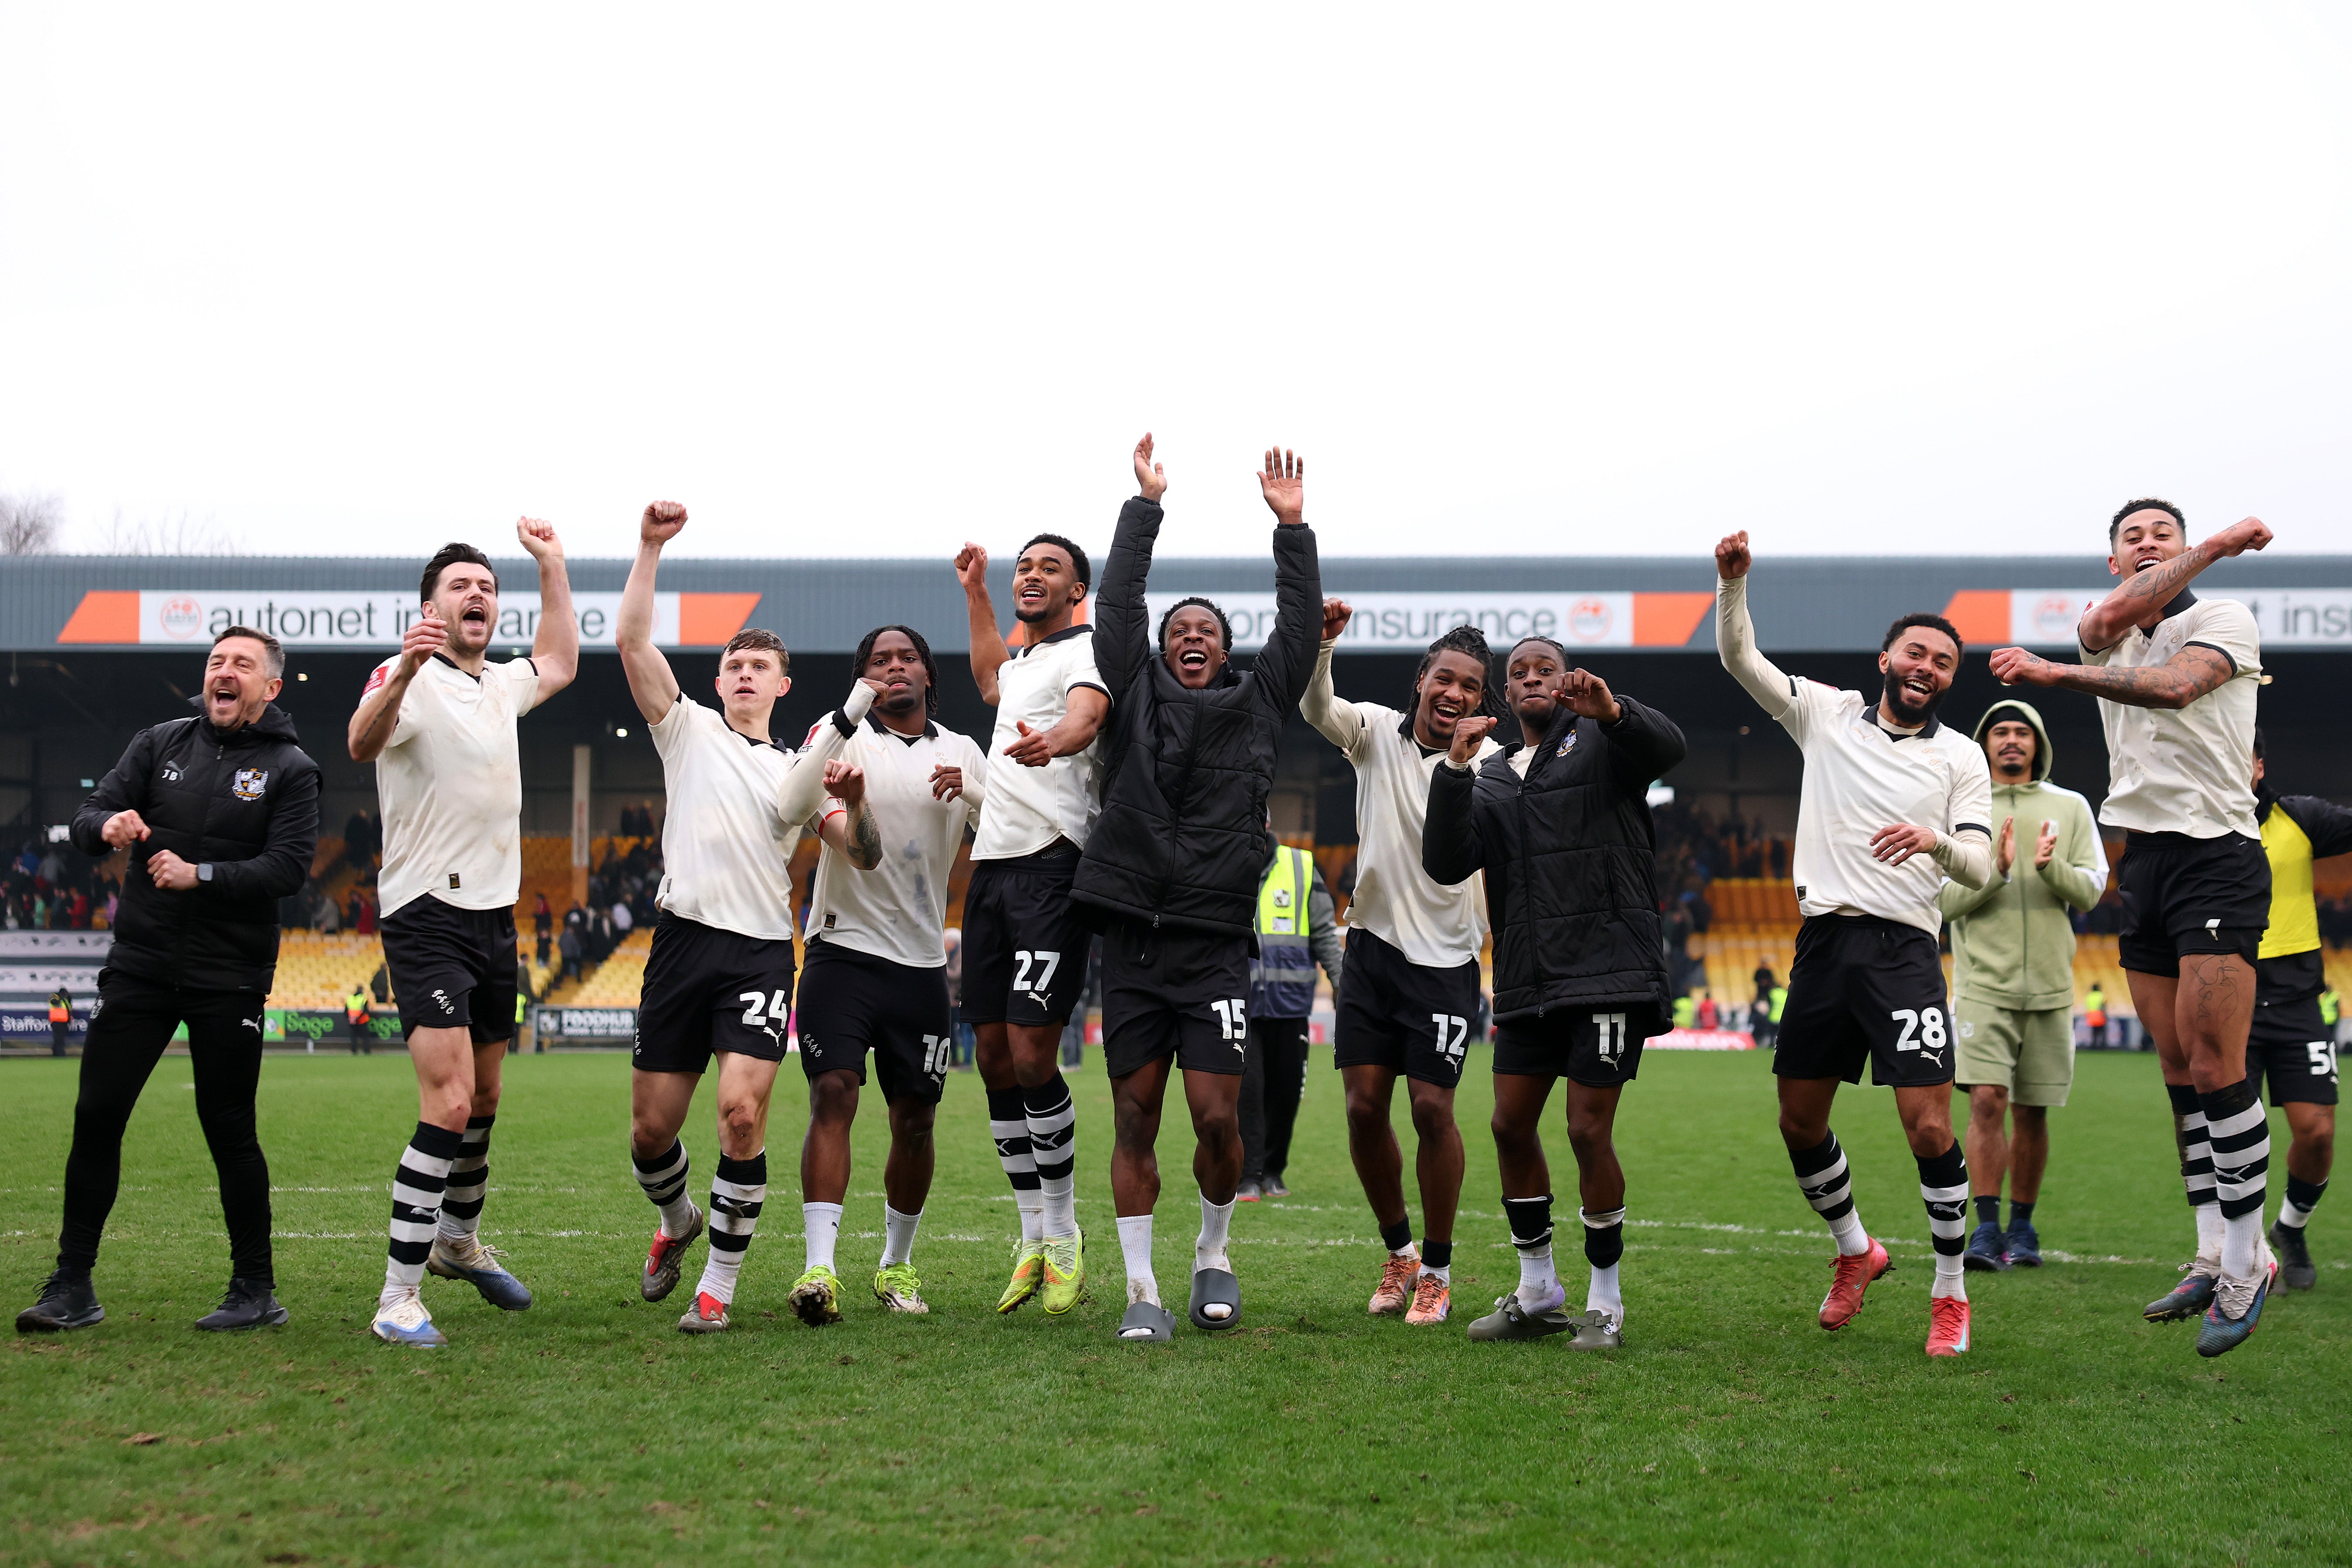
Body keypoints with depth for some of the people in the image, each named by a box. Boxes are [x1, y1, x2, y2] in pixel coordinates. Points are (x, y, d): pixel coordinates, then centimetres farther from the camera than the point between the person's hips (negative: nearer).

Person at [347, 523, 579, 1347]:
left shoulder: (500, 685, 15)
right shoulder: (409, 676, -9)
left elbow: (559, 662, 37)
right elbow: (362, 744, -31)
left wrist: (552, 565, 29)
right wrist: (402, 675, -50)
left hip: (494, 916, 8)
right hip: (428, 916, -8)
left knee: (483, 1099, 17)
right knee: (449, 1102, -18)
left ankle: (460, 1242, 37)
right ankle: (398, 1298, -14)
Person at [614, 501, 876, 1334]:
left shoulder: (800, 768, 18)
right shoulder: (689, 731, 14)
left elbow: (865, 854, 9)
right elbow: (631, 639, 3)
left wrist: (854, 803, -11)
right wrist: (651, 546, -3)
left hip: (763, 951, 0)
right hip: (684, 941, 0)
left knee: (742, 1111, -17)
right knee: (652, 1126, 2)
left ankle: (719, 1284, -4)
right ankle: (677, 1222, 35)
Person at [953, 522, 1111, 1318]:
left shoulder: (1088, 649, -4)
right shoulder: (1021, 659, 23)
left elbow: (1085, 715, -27)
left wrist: (1050, 742, -49)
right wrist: (975, 591, 50)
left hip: (1052, 869, -9)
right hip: (992, 865, 9)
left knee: (1031, 1057, -13)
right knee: (994, 1058, 6)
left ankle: (1064, 1238, 0)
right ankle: (1033, 1242, 13)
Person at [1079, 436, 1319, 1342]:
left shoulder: (1257, 705, 13)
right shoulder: (1137, 696, 13)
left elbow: (1299, 628, 13)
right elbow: (1116, 607, 11)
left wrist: (1292, 528, 14)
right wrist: (1144, 507, 14)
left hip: (1217, 943, 0)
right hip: (1133, 938, 1)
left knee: (1217, 1118, -6)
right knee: (1135, 1119, 2)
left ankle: (1214, 1254, 19)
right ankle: (1143, 1289, 10)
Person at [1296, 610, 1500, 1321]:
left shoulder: (1489, 765, -7)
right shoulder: (1379, 732, 0)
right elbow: (1316, 708, -18)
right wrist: (1319, 643, -37)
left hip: (1446, 957, -3)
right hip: (1373, 943, 3)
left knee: (1431, 1107, -6)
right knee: (1365, 1104, 2)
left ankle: (1436, 1270, 11)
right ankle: (1398, 1252, 23)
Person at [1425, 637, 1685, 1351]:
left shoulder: (1599, 742, 4)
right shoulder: (1494, 780, 18)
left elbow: (1665, 747, -18)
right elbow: (1445, 863, 3)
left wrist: (1613, 711, -38)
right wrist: (1454, 772, -9)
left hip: (1607, 971, -6)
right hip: (1526, 984, 6)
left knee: (1588, 1130, -7)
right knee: (1512, 1124, 6)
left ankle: (1606, 1302, 8)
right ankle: (1537, 1293, 22)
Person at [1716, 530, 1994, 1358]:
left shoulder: (1961, 757, 6)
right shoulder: (1827, 713, 9)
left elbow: (1979, 865, 0)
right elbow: (1739, 657, 2)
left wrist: (1937, 840, -23)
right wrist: (1733, 583, -15)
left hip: (1904, 949, -3)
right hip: (1824, 940, 3)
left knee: (1929, 1127, -12)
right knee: (1800, 1121, 8)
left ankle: (1951, 1293, 4)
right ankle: (1855, 1251, 32)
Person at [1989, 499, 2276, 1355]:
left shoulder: (2223, 618, 0)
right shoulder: (2101, 636, 15)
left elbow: (2176, 684, -21)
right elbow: (2115, 614, -10)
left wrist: (2060, 673, -23)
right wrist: (2217, 543, -6)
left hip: (2218, 859, -6)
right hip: (2144, 860, 6)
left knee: (2215, 1068, -12)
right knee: (2180, 1075, 5)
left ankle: (2246, 1266, -6)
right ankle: (2215, 1259, 10)